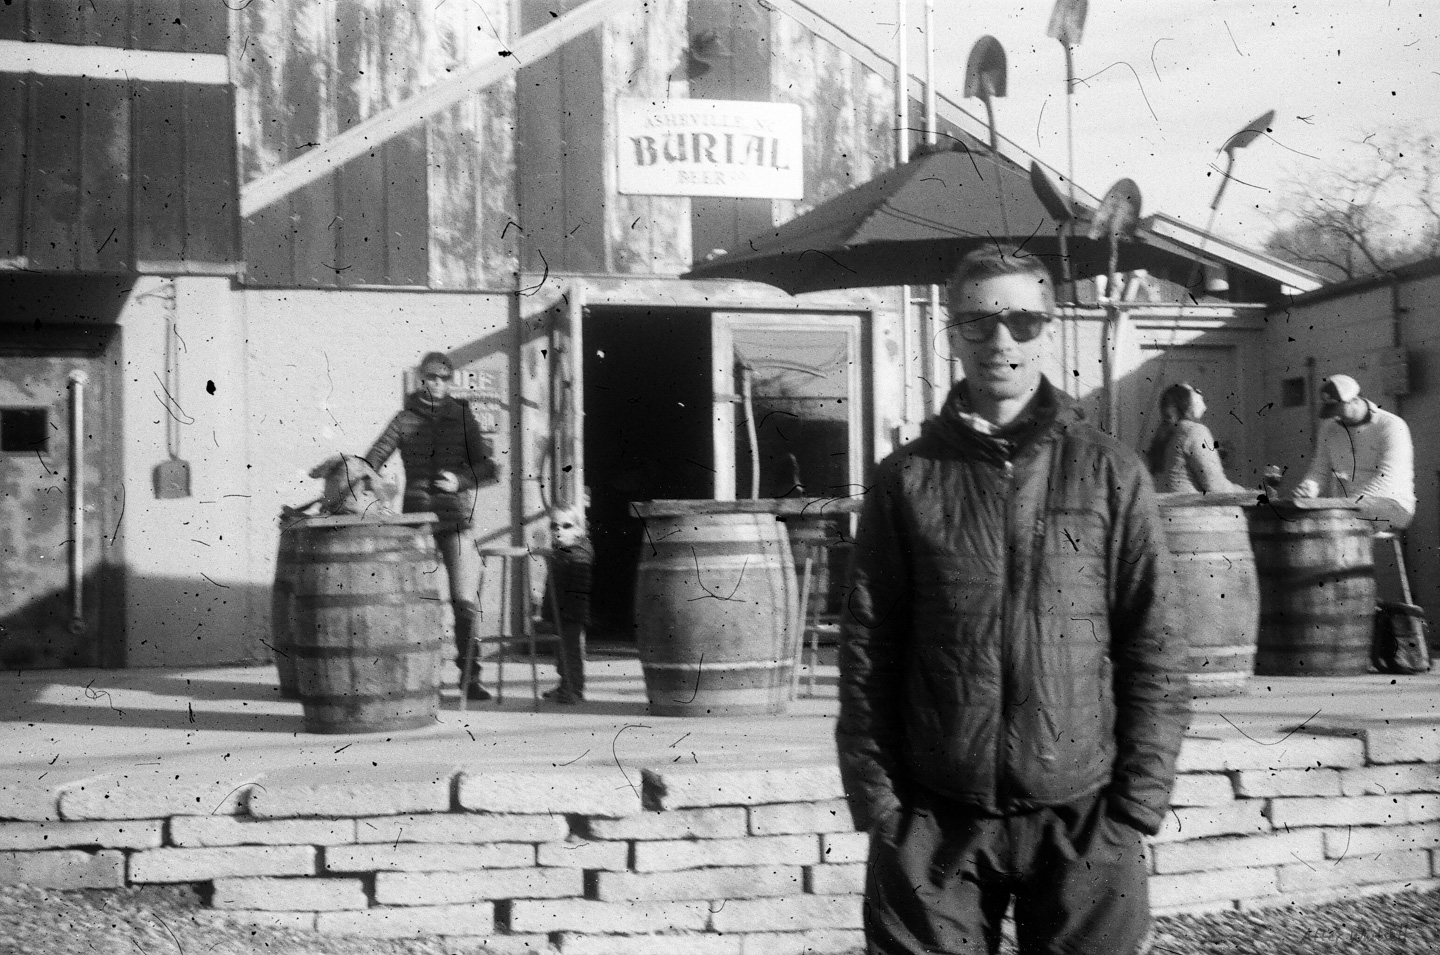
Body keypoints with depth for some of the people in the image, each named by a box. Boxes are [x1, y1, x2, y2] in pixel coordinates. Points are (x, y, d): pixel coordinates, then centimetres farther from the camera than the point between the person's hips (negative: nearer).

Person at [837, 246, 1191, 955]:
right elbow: (866, 654, 4)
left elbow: (1153, 651, 2)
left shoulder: (1110, 474, 3)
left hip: (1082, 818, 0)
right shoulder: (906, 480, 5)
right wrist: (876, 803, -2)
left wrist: (1136, 807, -4)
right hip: (934, 821, 0)